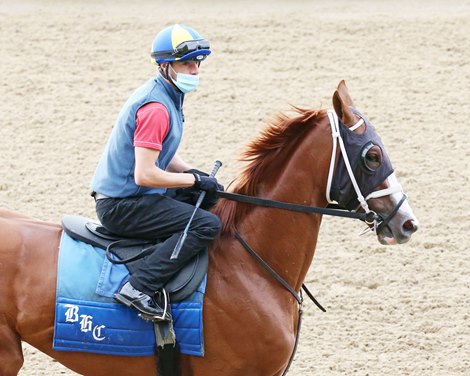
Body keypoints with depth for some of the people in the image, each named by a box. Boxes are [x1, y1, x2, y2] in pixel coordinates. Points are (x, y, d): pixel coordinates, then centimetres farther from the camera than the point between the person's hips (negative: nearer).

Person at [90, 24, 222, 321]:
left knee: (207, 201, 23)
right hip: (122, 205, -11)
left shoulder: (168, 97, 11)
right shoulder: (157, 107, -21)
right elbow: (145, 175, -26)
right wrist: (195, 180, -15)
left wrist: (193, 173, 3)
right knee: (207, 224, -22)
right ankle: (140, 288, -25)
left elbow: (164, 154, 22)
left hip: (121, 198, 11)